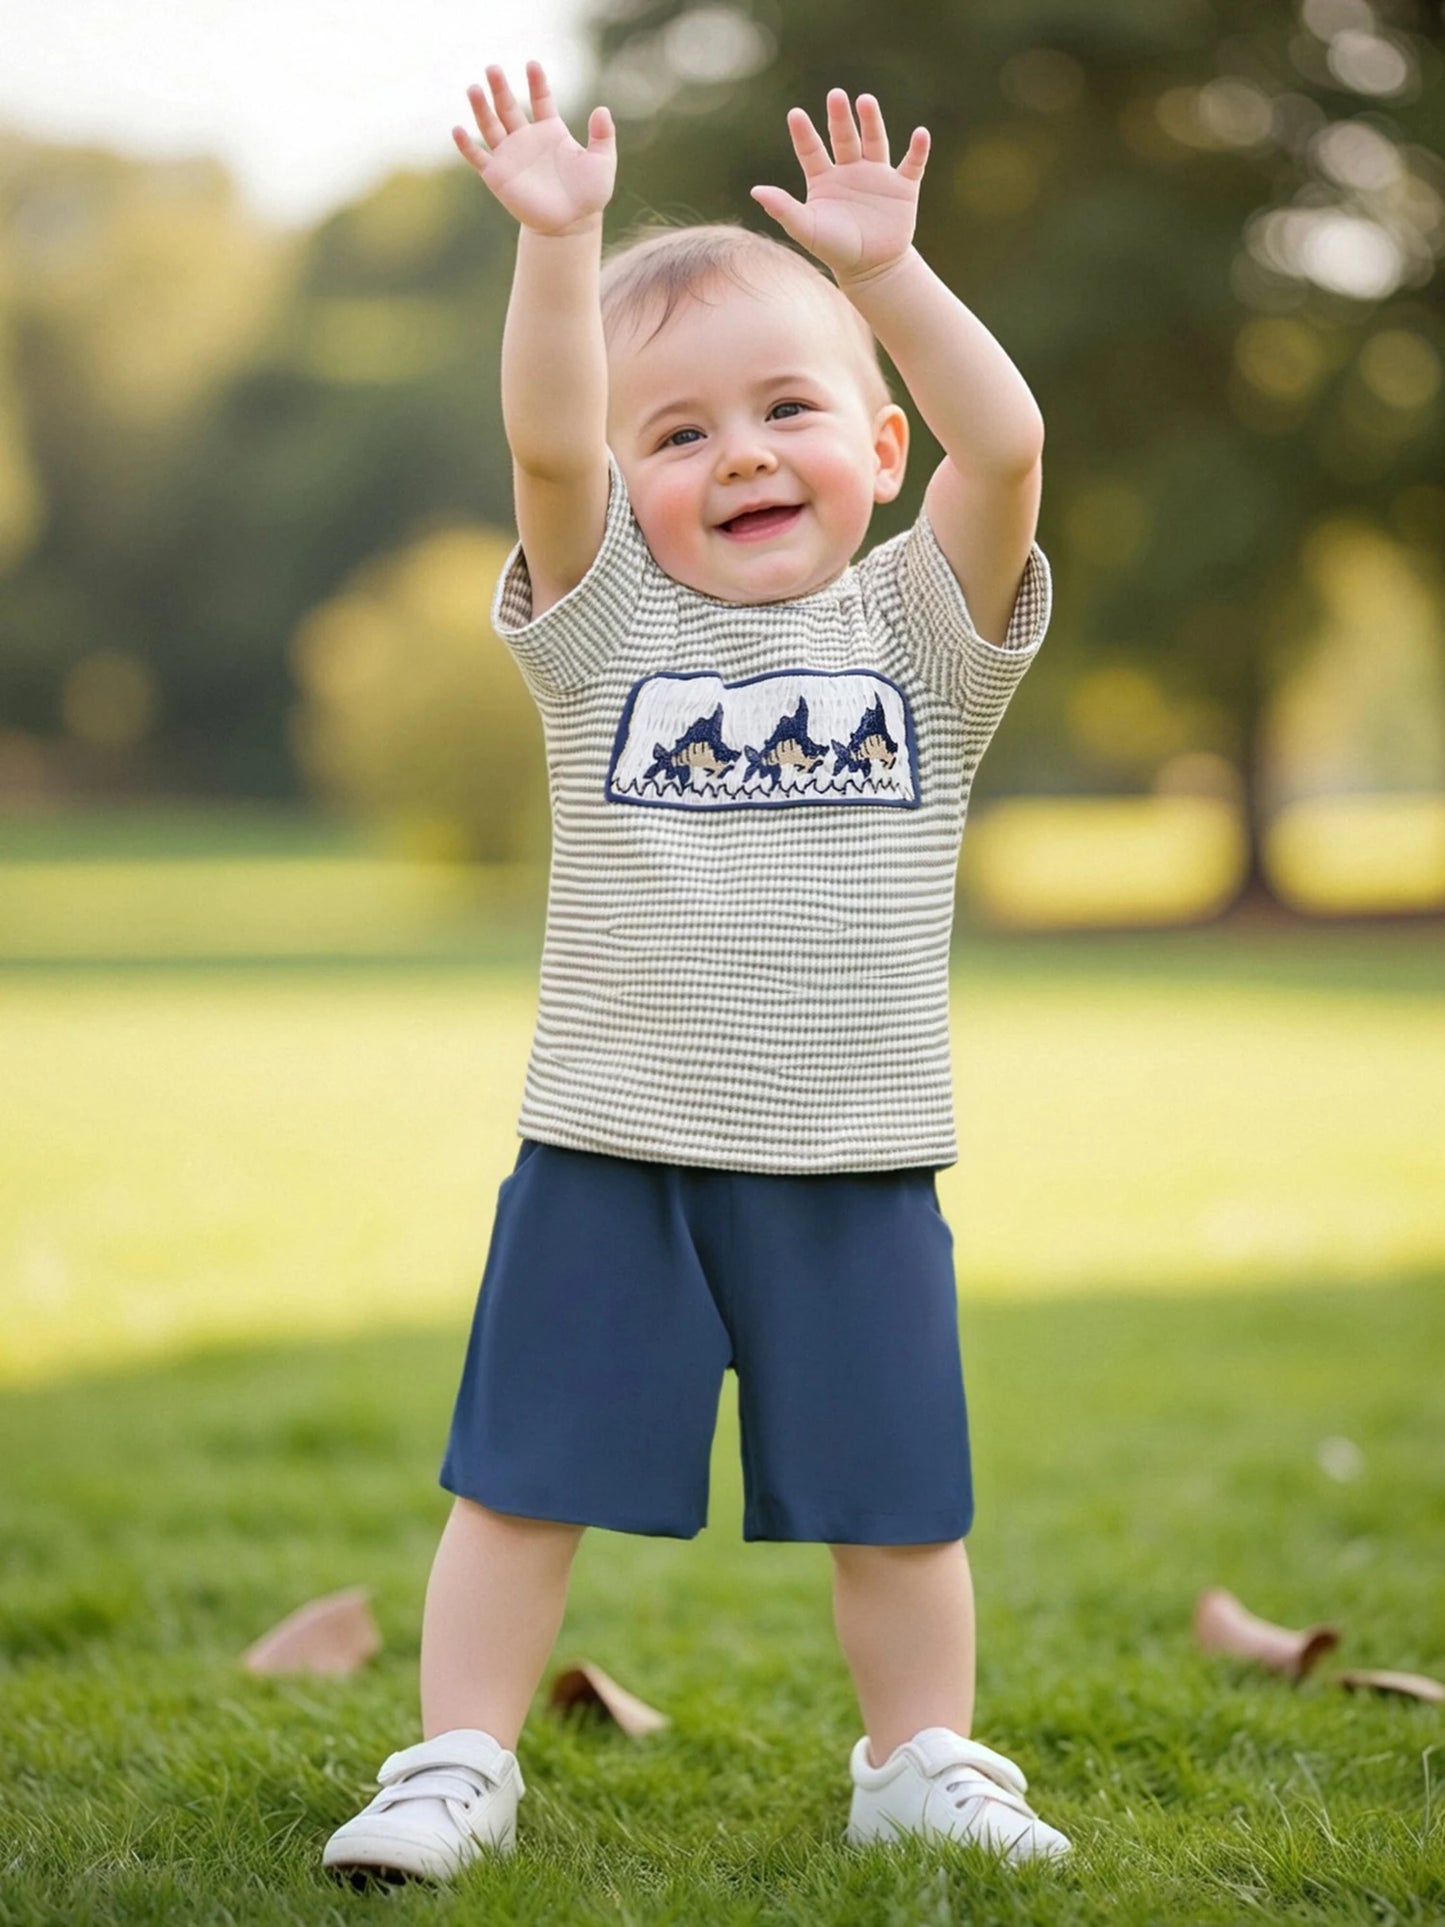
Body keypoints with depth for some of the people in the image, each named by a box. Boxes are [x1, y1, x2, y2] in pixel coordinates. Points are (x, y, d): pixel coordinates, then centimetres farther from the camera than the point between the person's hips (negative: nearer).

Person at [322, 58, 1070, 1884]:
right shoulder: (606, 624, 0)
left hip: (854, 1168, 0)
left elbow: (1004, 445, -15)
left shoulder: (917, 630, 1)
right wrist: (557, 244, -28)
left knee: (891, 1500, 11)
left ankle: (923, 1765, 28)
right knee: (522, 1479, 7)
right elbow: (546, 442, -17)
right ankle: (459, 1763, 20)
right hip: (607, 1152, 0)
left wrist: (887, 271, -25)